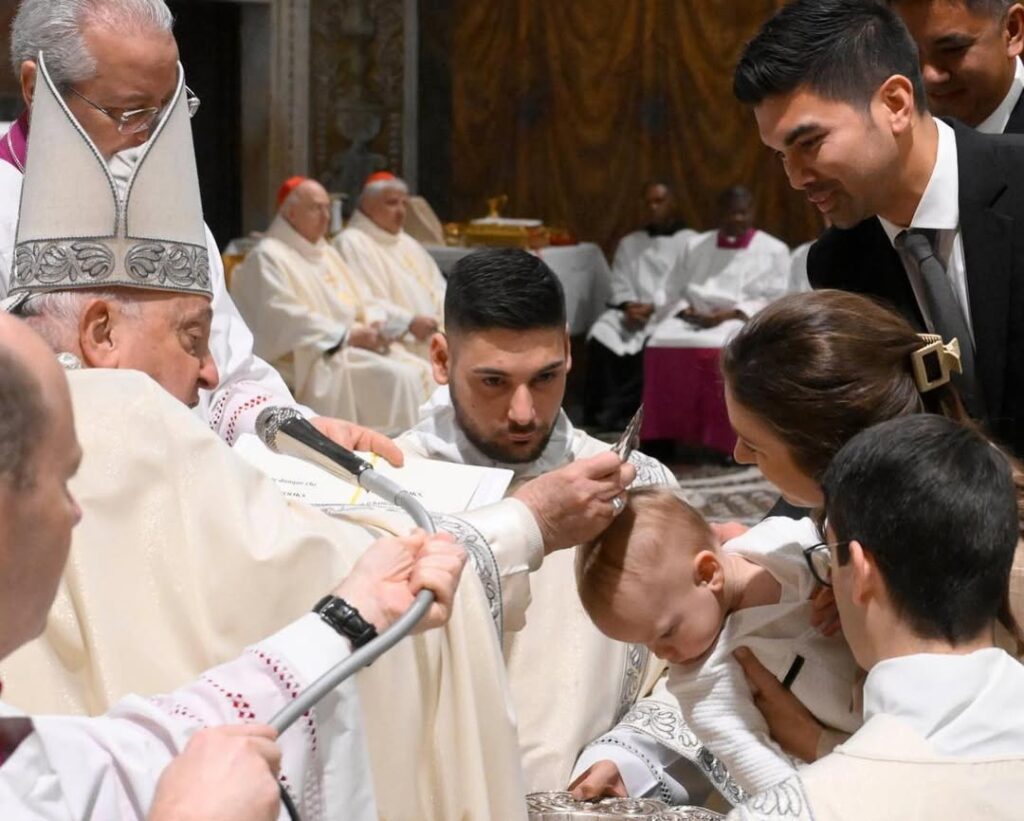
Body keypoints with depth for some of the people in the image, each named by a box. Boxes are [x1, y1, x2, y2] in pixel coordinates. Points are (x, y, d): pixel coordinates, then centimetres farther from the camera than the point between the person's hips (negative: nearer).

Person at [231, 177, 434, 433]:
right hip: (311, 360, -8)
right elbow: (287, 320, -15)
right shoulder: (268, 256, -4)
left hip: (357, 345, 8)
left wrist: (376, 323, -2)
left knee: (424, 371, -15)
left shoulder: (327, 253, 23)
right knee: (396, 377, -28)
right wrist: (349, 334, -18)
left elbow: (362, 302, 22)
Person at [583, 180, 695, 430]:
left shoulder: (692, 242, 8)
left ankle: (615, 411, -27)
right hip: (630, 312, 4)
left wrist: (654, 308, -15)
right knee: (601, 338, -27)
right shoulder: (629, 242, 23)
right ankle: (599, 415, -26)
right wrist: (628, 305, -9)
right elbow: (619, 283, 13)